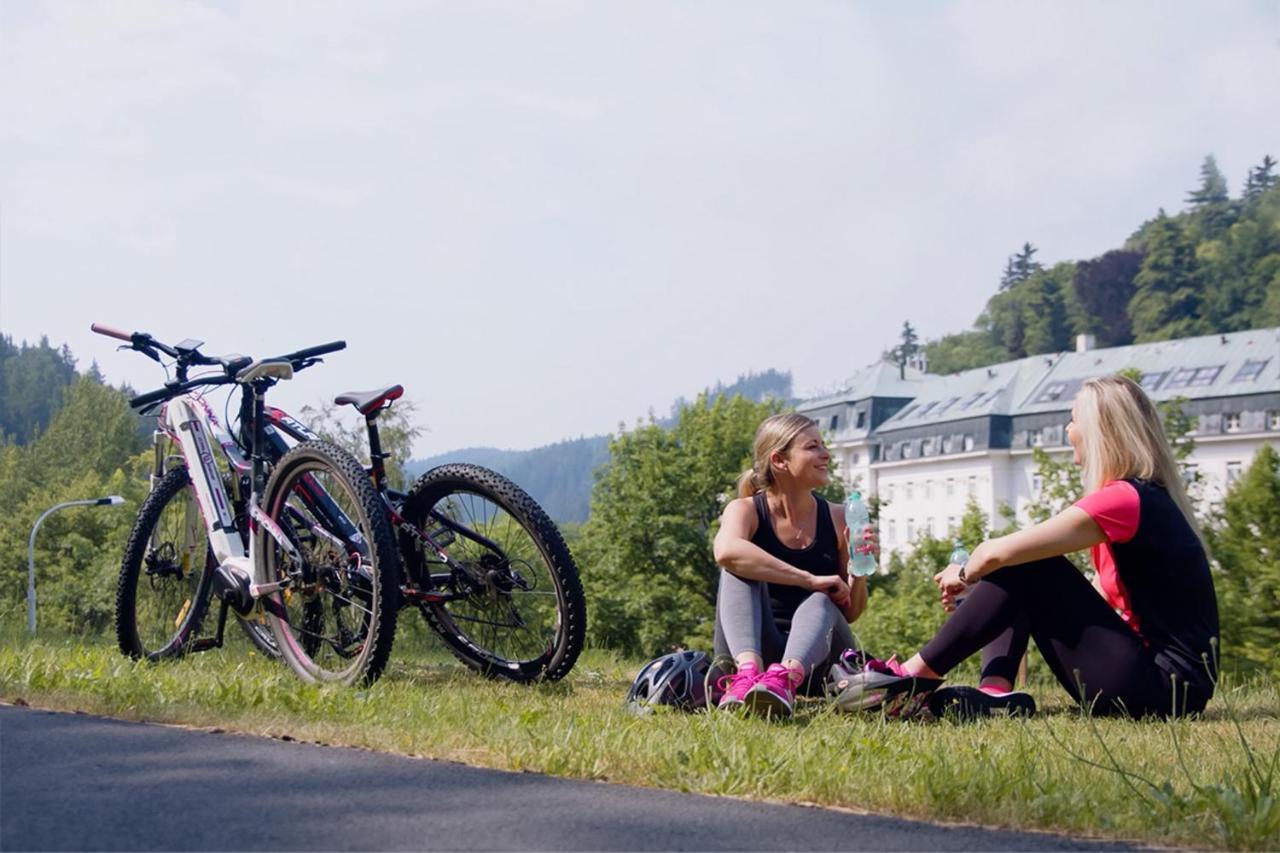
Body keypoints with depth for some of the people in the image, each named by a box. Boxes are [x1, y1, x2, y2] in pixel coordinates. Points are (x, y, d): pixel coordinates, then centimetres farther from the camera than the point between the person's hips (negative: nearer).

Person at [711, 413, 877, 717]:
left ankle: (785, 678, -60)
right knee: (739, 570, -25)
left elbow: (851, 612, 7)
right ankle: (748, 671, -51)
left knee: (820, 603, -29)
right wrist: (810, 580, -31)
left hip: (814, 659, 2)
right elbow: (727, 551, -29)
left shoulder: (837, 518, 5)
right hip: (754, 651, -1)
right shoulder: (745, 510, -3)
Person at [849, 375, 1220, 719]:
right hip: (1150, 674, 9)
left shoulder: (1125, 498, -16)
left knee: (1026, 566, -11)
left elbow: (996, 553, -18)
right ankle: (996, 692, -10)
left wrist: (964, 574, 5)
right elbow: (1101, 595, 19)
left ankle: (915, 675, -6)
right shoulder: (1149, 499, 15)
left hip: (1172, 685, -9)